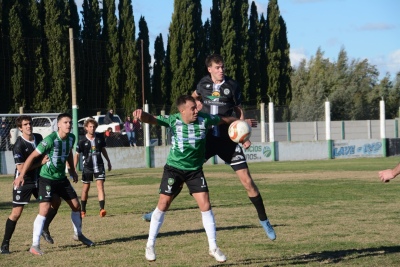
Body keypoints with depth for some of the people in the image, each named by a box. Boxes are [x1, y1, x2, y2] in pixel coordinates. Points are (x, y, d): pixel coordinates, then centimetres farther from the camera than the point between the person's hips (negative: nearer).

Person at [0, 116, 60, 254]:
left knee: (56, 201, 6)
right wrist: (41, 162, -23)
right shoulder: (19, 145, -20)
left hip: (39, 179, 7)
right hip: (23, 182, -7)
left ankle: (44, 229, 24)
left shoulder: (38, 137, 1)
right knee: (16, 212, -7)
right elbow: (21, 168, -24)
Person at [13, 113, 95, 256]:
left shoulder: (71, 138, -3)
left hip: (62, 178, 7)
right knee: (44, 210, -18)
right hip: (47, 179, -7)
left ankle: (78, 234, 37)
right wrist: (21, 176, -21)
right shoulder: (50, 139, -24)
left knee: (76, 206, 13)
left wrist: (72, 170, 25)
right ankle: (35, 245, -14)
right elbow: (32, 156, -20)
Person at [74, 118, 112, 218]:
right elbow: (77, 154, -3)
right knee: (86, 188, 9)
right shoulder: (82, 141, -8)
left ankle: (102, 209, -20)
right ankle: (83, 211, 23)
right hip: (87, 167, -1)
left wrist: (108, 161, 24)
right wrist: (73, 169, -8)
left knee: (100, 186, -12)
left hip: (99, 166, 1)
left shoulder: (100, 138, 0)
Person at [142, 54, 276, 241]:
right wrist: (196, 101, 4)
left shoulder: (232, 86, -4)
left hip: (228, 140, -2)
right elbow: (195, 95, 27)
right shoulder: (204, 83, 2)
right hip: (206, 139, 2)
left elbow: (239, 112, 7)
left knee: (247, 180, -6)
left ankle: (264, 221, 8)